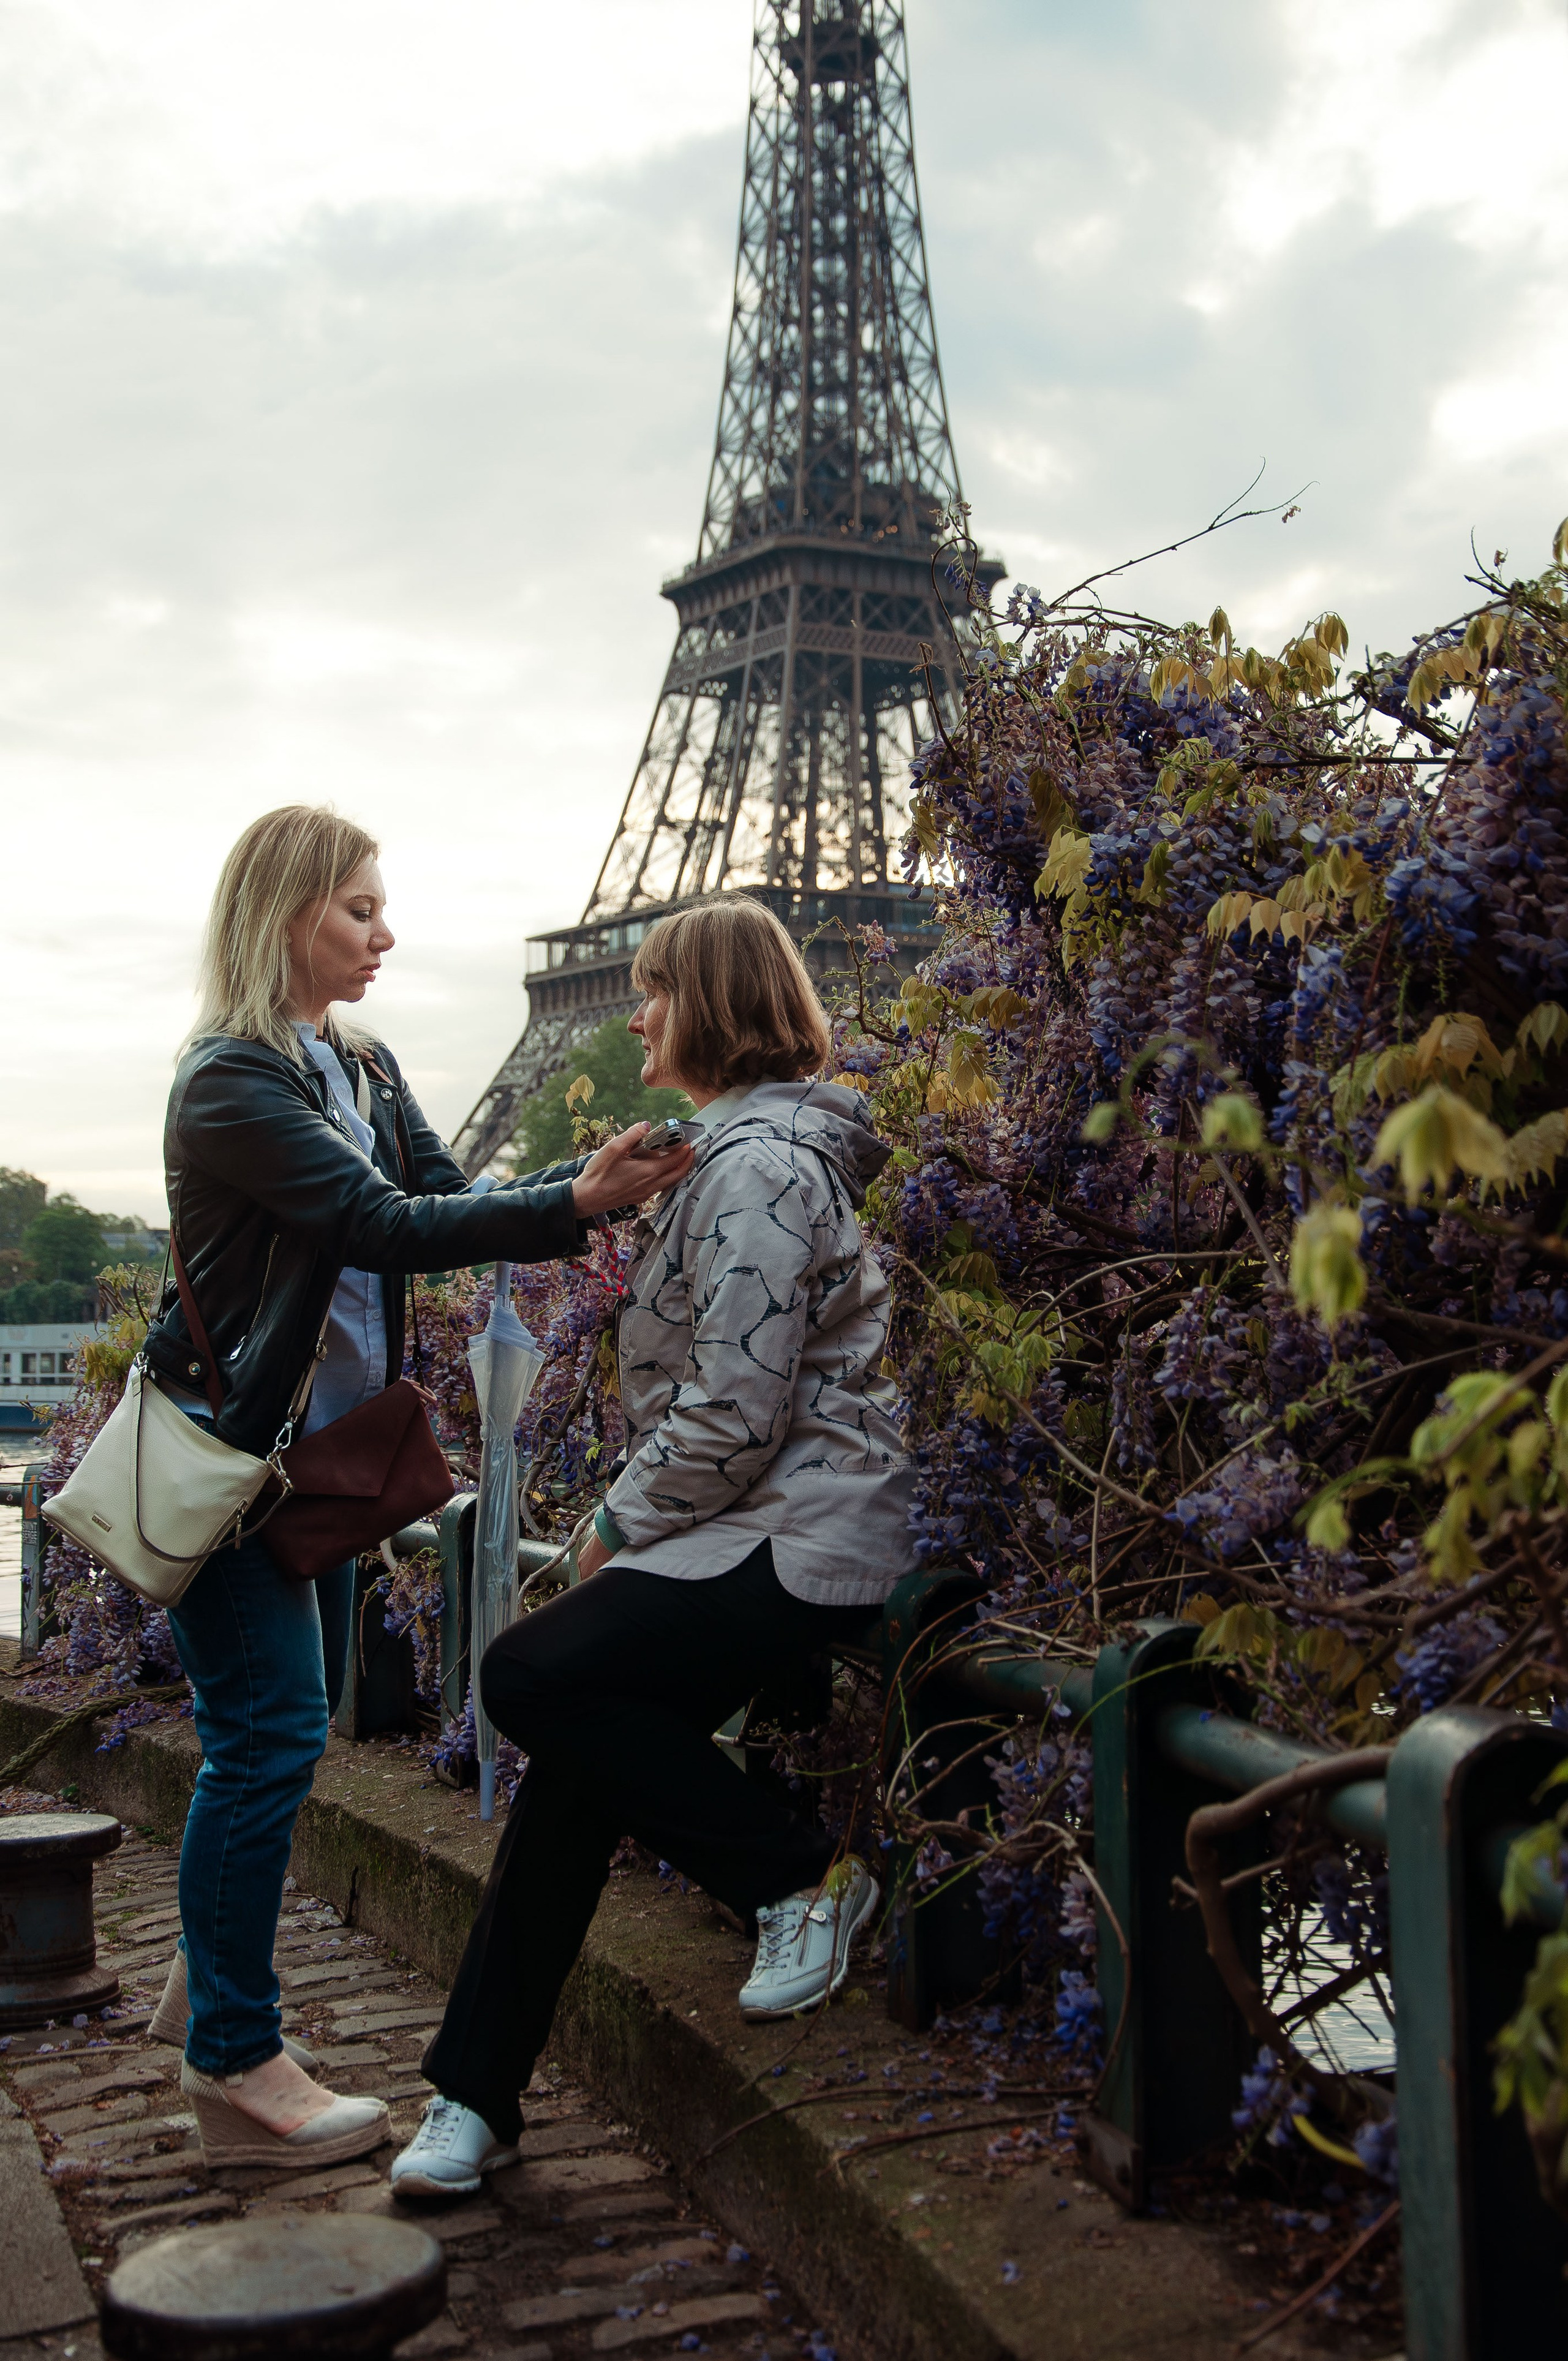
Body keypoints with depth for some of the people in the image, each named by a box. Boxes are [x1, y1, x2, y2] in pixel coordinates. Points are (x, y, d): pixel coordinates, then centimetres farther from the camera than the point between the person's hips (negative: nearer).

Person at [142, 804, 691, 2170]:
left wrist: (591, 1183, -16)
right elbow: (387, 1225, -26)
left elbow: (451, 1199, 1)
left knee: (287, 1726, 15)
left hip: (316, 1445, 9)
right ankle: (237, 2071, 2)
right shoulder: (232, 1080, -18)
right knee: (271, 1734, -8)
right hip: (225, 1451, -9)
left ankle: (210, 1986, 33)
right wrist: (576, 1204, -29)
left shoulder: (364, 1068, 10)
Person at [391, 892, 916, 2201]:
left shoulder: (758, 1165, -16)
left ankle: (803, 1876, -3)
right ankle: (477, 2094, 11)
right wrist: (630, 1525, 15)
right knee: (575, 1765, 3)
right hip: (760, 1526, 10)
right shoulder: (740, 1147, 18)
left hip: (796, 1543, -10)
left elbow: (733, 1414, -21)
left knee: (533, 1677, -18)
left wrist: (619, 1526, -7)